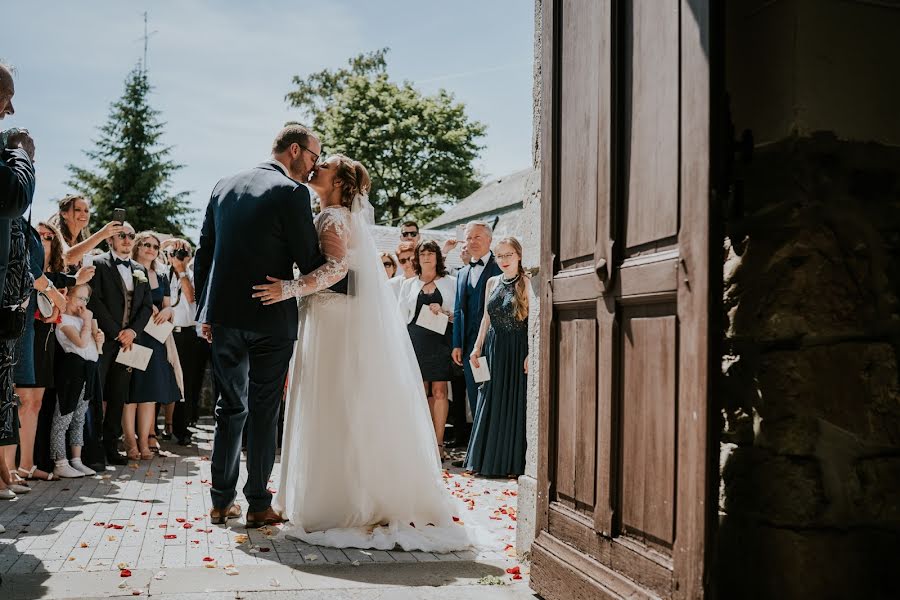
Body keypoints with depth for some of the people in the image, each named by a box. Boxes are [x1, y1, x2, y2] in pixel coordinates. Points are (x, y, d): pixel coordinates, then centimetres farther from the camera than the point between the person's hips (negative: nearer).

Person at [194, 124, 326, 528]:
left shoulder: (224, 187, 12)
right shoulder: (291, 192, -8)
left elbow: (204, 253, 14)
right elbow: (310, 261, -8)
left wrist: (205, 311, 18)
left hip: (224, 315, 6)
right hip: (271, 318, -5)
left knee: (230, 407, 13)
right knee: (264, 412, 3)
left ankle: (222, 501, 16)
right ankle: (258, 505, 9)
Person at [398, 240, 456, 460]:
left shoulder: (450, 283, 9)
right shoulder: (409, 285, 15)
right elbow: (402, 317, 13)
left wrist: (443, 311, -12)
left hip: (441, 341, -2)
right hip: (416, 341, 2)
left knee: (439, 391, -7)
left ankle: (438, 443, -4)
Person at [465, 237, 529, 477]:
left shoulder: (527, 283, -6)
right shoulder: (492, 282, 11)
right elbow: (487, 317, 14)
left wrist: (531, 353, -19)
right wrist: (477, 347, 9)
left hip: (518, 348, -5)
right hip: (494, 347, 5)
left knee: (515, 402, 1)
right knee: (491, 402, 10)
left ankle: (513, 463, 11)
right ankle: (487, 460, 20)